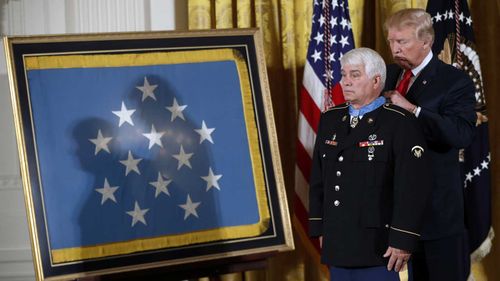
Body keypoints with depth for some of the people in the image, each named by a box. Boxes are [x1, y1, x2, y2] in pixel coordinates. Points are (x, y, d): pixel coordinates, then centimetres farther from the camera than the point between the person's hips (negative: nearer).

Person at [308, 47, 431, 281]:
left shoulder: (400, 124, -8)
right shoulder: (330, 120, 12)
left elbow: (412, 187, -13)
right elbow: (318, 179, 16)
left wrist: (403, 241, -16)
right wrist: (320, 229, 12)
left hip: (378, 248, -6)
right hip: (336, 245, 6)